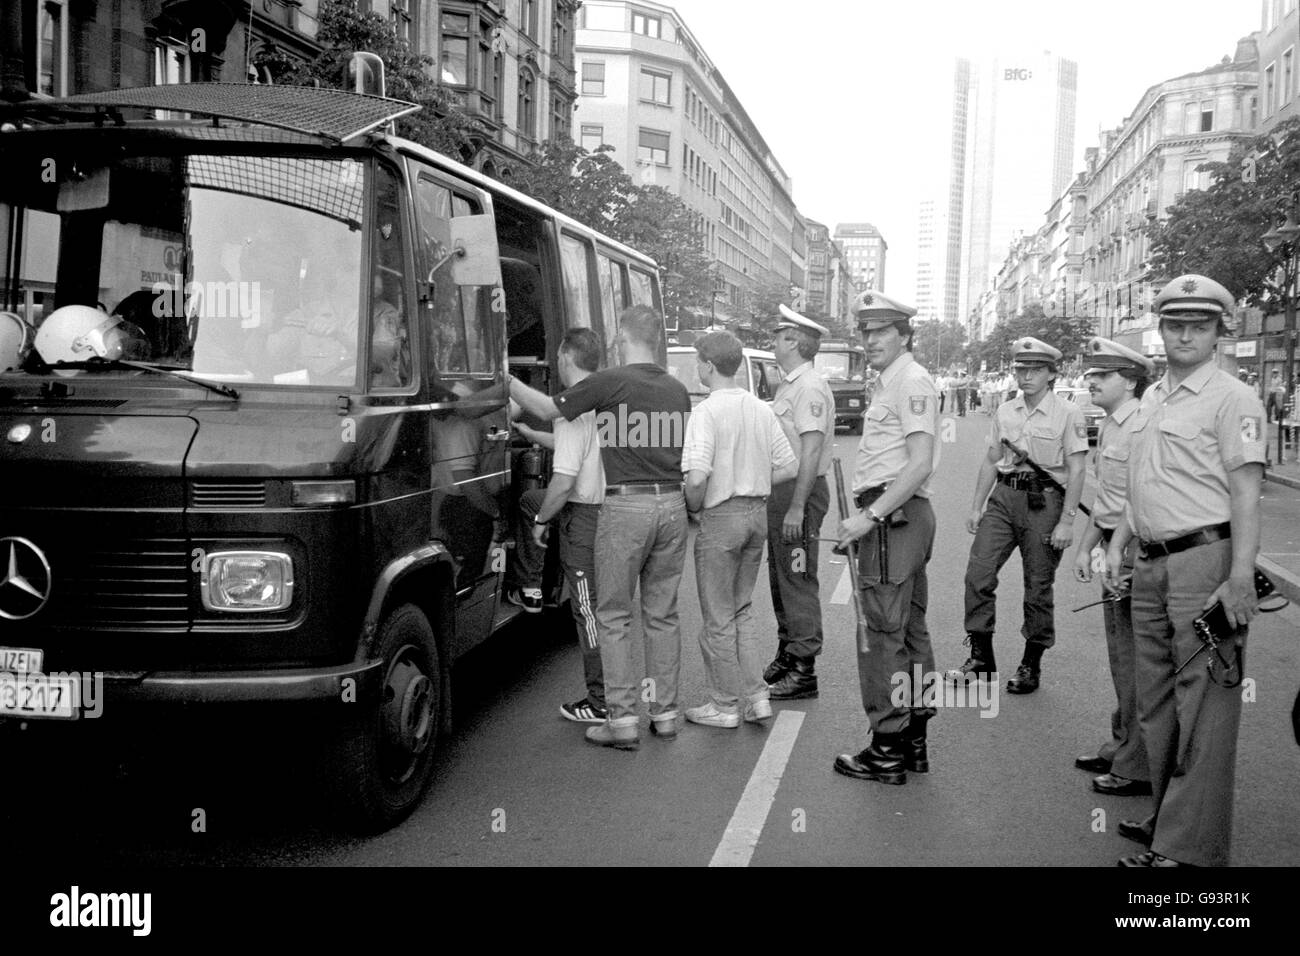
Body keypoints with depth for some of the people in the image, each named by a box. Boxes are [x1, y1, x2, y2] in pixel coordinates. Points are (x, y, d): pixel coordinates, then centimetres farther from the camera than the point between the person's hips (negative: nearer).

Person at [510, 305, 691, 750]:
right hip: (672, 505, 5)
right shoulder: (677, 389, 9)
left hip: (625, 506, -5)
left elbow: (547, 409, 3)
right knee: (662, 614, 13)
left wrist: (506, 380, 18)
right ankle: (665, 711, 18)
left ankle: (622, 718, 4)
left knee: (614, 616, 4)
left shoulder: (607, 383, -8)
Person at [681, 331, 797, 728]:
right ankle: (756, 696, 17)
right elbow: (789, 467, 7)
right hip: (758, 513, 7)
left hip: (721, 516, -7)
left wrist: (694, 509, -8)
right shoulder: (761, 409, 6)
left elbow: (697, 476, -26)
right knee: (741, 610, 20)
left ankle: (724, 704, 15)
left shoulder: (706, 412, -15)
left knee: (718, 618, 6)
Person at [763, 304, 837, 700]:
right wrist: (779, 500, 16)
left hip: (801, 492, -10)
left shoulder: (810, 388, -15)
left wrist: (797, 507, -25)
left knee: (798, 579, -6)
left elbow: (811, 450, -22)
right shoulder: (787, 386, 17)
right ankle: (787, 652, 30)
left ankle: (804, 670, -1)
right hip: (780, 489, 10)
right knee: (779, 576, 17)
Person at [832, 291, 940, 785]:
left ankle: (887, 751, 0)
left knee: (882, 633, -6)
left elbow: (920, 463, -20)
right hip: (904, 517, 11)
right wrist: (866, 514, 12)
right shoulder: (890, 383, 20)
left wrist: (870, 516, -22)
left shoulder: (912, 381, -11)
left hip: (893, 518, -11)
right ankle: (914, 740, 24)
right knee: (910, 630, 14)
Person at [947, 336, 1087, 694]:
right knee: (978, 574, -4)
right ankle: (981, 659, 8)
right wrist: (976, 507, 13)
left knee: (1038, 586, 4)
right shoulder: (1004, 412, 10)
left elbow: (1076, 470, -8)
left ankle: (1031, 665, 18)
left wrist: (1066, 521, -13)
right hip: (1003, 496, 5)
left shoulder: (1067, 413, -5)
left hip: (1044, 501, -4)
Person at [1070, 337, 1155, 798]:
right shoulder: (1109, 426, 14)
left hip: (1138, 553, -10)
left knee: (1136, 665, -1)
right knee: (1121, 659, 19)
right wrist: (1086, 548, 21)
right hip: (1115, 553, 10)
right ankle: (1121, 747, 33)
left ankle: (1138, 767, 10)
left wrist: (1131, 566, -24)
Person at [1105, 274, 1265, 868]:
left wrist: (1240, 579, -22)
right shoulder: (1152, 399, 16)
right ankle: (1166, 819, 28)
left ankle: (1191, 847, 0)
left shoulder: (1232, 400, -8)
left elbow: (1245, 493, -15)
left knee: (1202, 705, -5)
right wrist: (1119, 541, 15)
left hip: (1205, 561, -9)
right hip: (1152, 566, 9)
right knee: (1156, 700, 15)